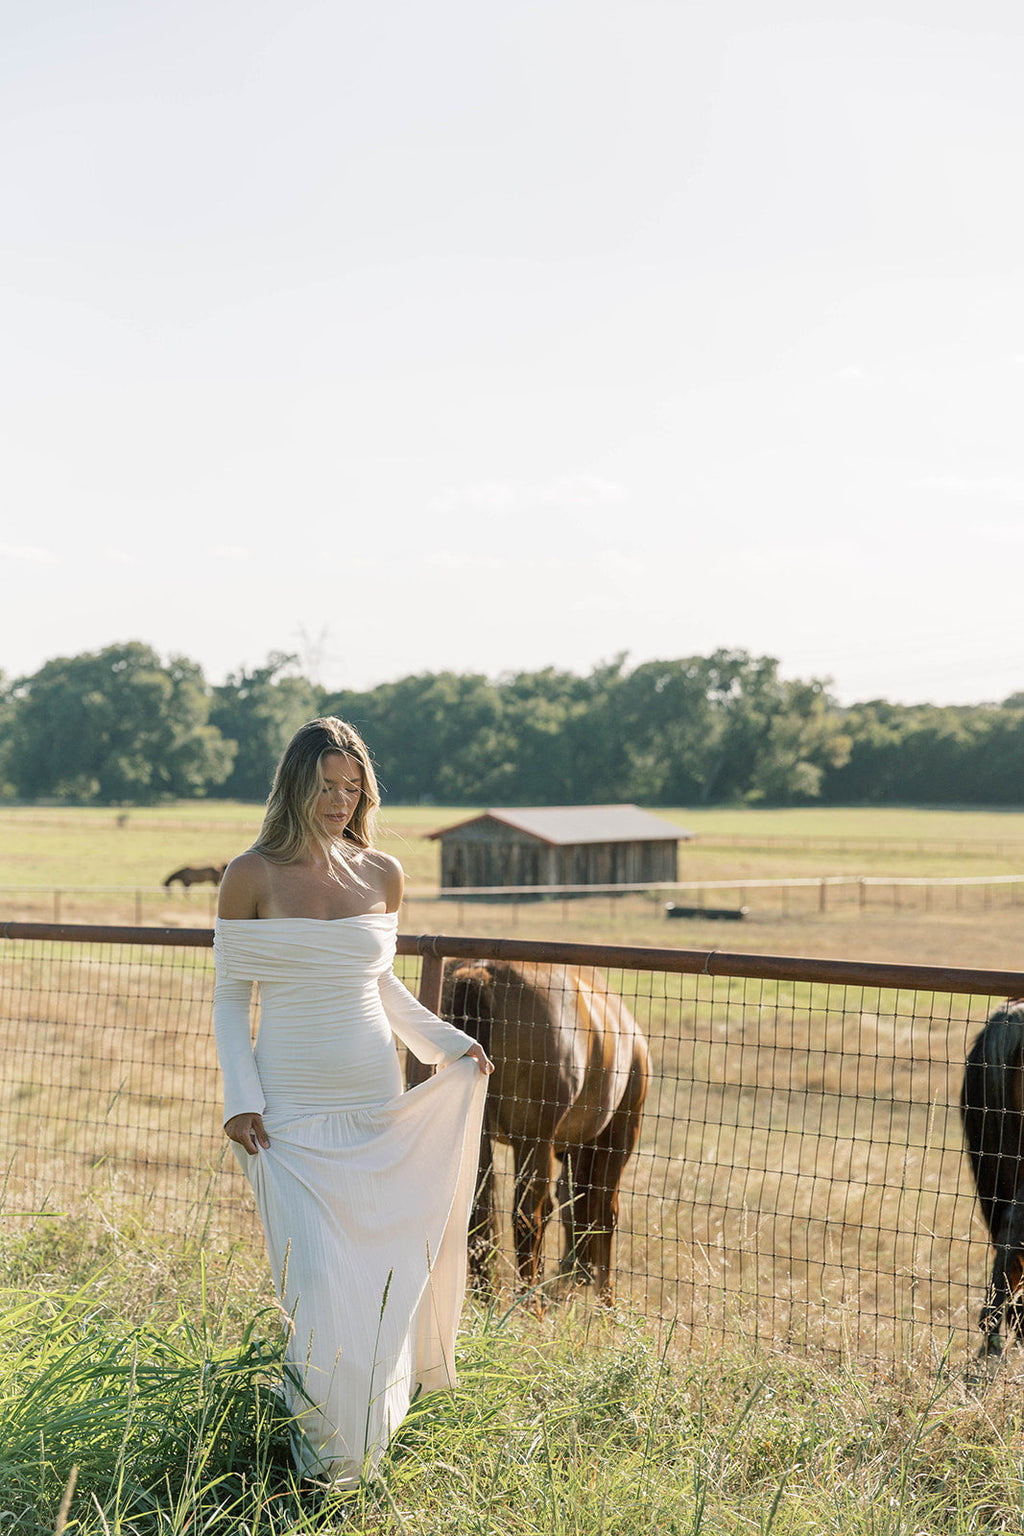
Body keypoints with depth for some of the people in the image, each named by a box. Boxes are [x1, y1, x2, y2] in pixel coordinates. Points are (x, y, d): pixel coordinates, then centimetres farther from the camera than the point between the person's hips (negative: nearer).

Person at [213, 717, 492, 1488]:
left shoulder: (383, 875, 5)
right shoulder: (253, 876, -5)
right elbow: (230, 995, 0)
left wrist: (450, 1042, 6)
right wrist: (240, 1097, -9)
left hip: (377, 1104, 3)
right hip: (292, 1109, -3)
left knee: (383, 1267, 6)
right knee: (318, 1280, -8)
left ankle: (372, 1430, 25)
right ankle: (321, 1440, 11)